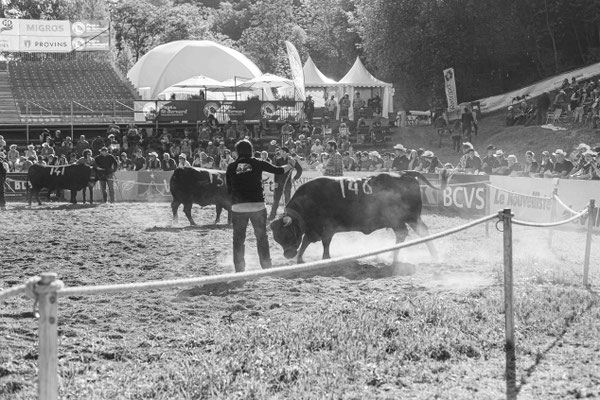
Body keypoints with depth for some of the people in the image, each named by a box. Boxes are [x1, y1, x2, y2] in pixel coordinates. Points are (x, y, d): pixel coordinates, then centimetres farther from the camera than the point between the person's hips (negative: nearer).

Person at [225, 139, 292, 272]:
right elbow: (278, 170, 8)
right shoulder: (257, 163, 1)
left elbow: (228, 188, 8)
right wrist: (291, 165, 25)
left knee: (238, 238, 8)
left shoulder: (231, 167, 4)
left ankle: (239, 268, 6)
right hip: (257, 205, -1)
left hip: (238, 206, 1)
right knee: (261, 236, 12)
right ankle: (266, 265, 13)